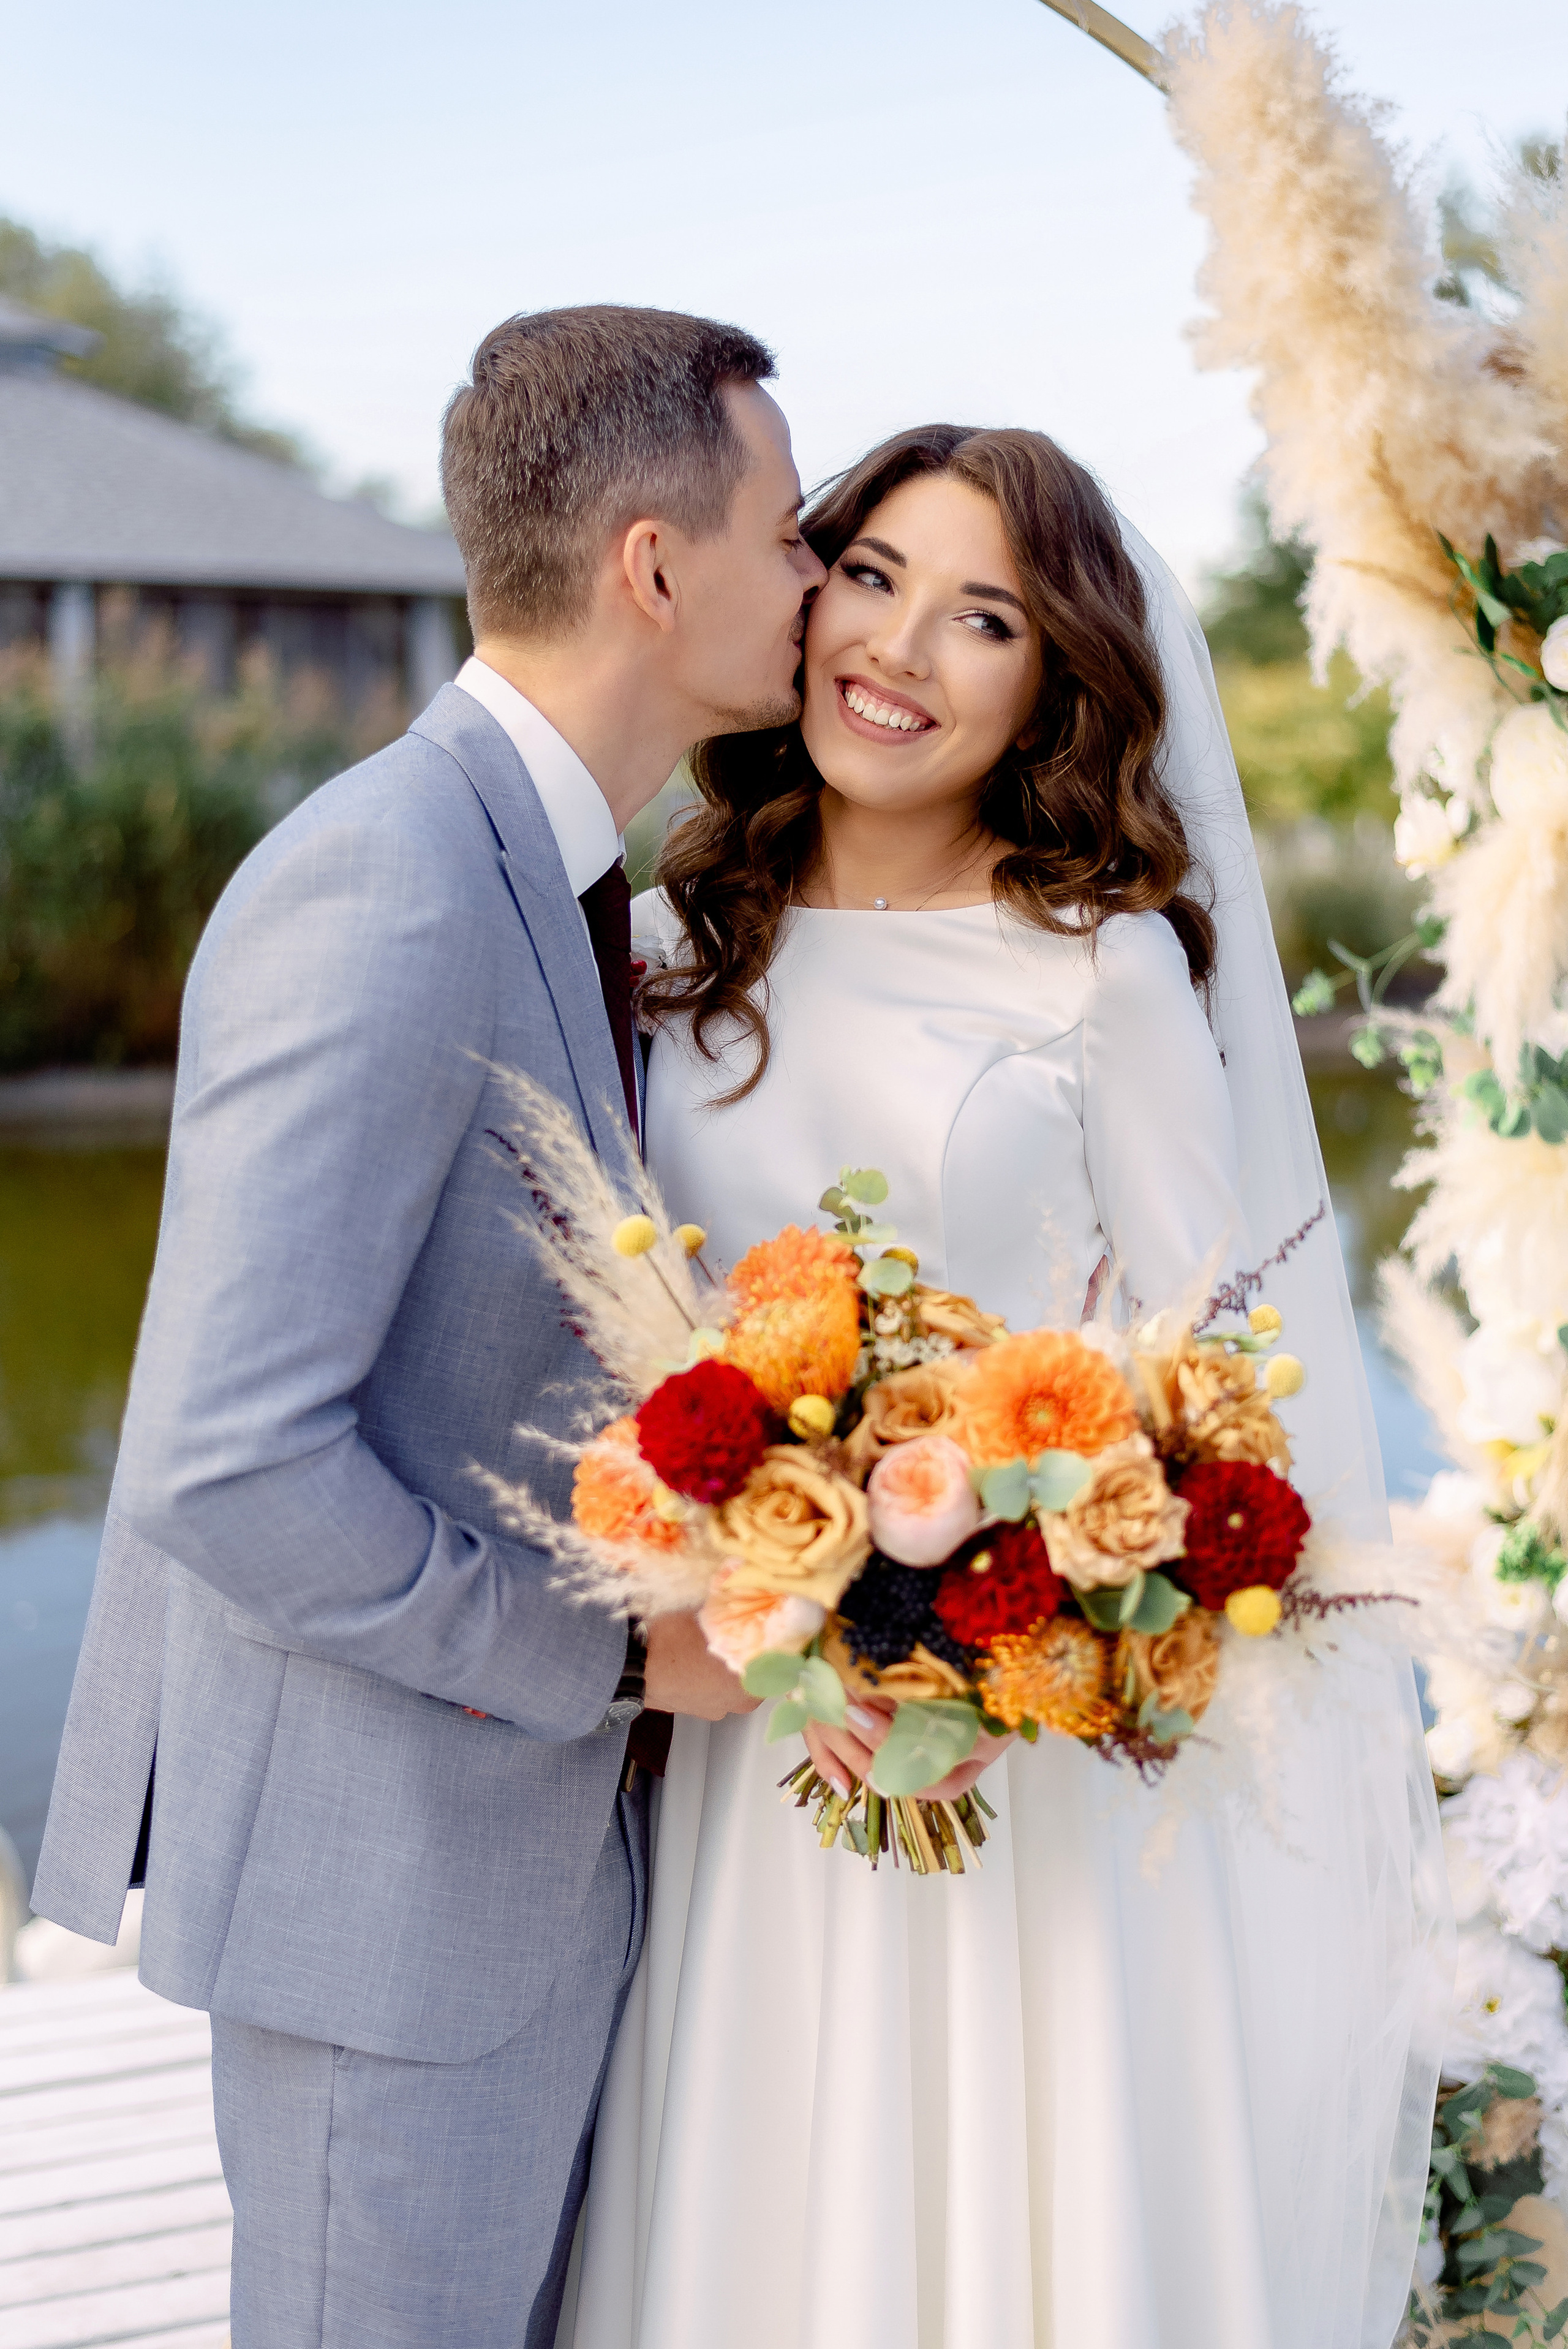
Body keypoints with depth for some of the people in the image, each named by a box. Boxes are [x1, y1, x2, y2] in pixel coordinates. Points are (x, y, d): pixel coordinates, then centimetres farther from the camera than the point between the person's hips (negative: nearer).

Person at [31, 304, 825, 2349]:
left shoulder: (537, 867, 7)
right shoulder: (387, 897, -25)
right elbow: (222, 1468, -29)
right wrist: (617, 1655, -19)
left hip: (538, 1810, 9)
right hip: (379, 1861, -9)